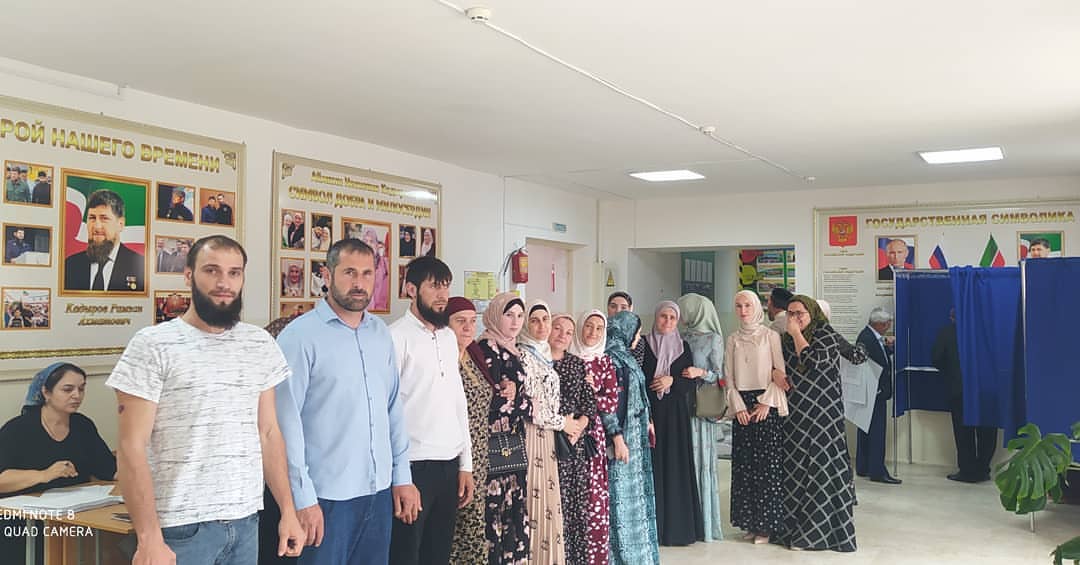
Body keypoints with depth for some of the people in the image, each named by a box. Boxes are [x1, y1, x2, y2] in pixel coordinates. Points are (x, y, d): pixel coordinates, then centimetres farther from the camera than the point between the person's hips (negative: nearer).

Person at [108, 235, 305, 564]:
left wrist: (288, 510, 6)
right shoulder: (153, 345, -9)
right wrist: (149, 539, -16)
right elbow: (132, 449, -11)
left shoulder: (261, 344, 6)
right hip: (181, 527, -4)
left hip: (246, 521, 5)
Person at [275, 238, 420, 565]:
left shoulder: (380, 333, 8)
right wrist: (303, 498, -12)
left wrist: (402, 476, 9)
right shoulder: (300, 335, -10)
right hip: (327, 496, -5)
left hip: (380, 491, 6)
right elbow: (287, 422, -11)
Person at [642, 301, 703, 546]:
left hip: (675, 414, 2)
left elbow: (692, 384, 6)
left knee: (676, 465, 1)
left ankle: (677, 525, 9)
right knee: (652, 466, -3)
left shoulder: (683, 347, 10)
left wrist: (672, 381, -12)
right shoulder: (643, 344, 2)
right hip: (650, 412, -2)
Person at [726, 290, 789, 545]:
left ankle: (767, 524, 2)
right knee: (744, 463, 3)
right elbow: (729, 377, 9)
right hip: (742, 404, 3)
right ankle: (750, 522, 10)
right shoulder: (732, 340, 11)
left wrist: (766, 403, -10)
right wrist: (738, 406, -3)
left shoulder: (770, 336, 1)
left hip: (767, 403, -3)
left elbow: (781, 373, -3)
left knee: (768, 463, -5)